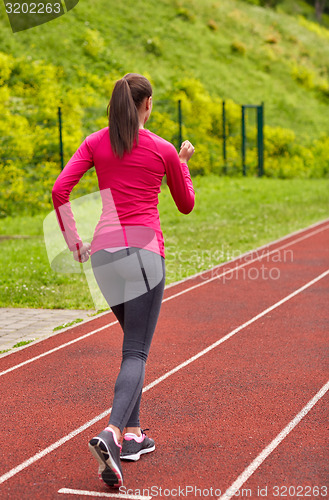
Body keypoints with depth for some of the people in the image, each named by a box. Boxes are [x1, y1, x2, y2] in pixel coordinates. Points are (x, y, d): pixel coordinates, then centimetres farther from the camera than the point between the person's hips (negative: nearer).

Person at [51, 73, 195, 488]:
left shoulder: (95, 143, 7)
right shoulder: (163, 150, 1)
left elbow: (59, 190, -4)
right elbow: (186, 205, 14)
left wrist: (73, 241, 4)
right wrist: (183, 163, 28)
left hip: (102, 251, 5)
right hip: (144, 251, -4)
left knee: (135, 341, 20)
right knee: (136, 352, -5)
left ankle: (133, 434, 21)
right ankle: (112, 433, -25)